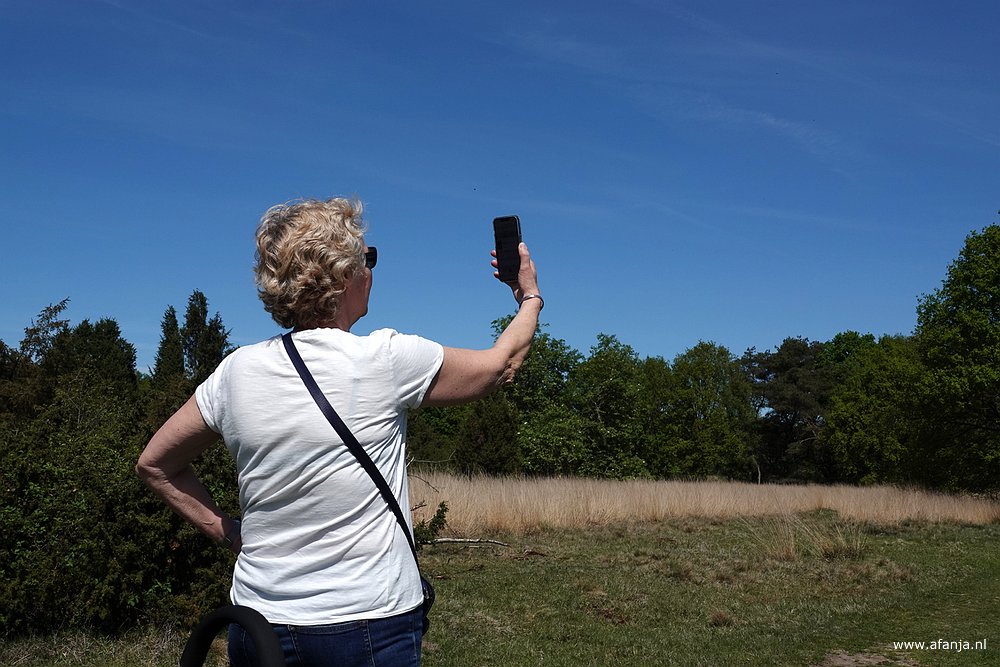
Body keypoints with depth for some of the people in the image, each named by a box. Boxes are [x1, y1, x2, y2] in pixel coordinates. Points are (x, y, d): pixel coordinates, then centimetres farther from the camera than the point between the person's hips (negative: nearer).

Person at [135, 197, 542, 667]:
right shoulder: (385, 360, -13)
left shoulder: (236, 372, -2)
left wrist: (229, 533, 10)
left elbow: (155, 465, 11)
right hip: (368, 628, -4)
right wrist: (531, 298, 22)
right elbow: (500, 365, 4)